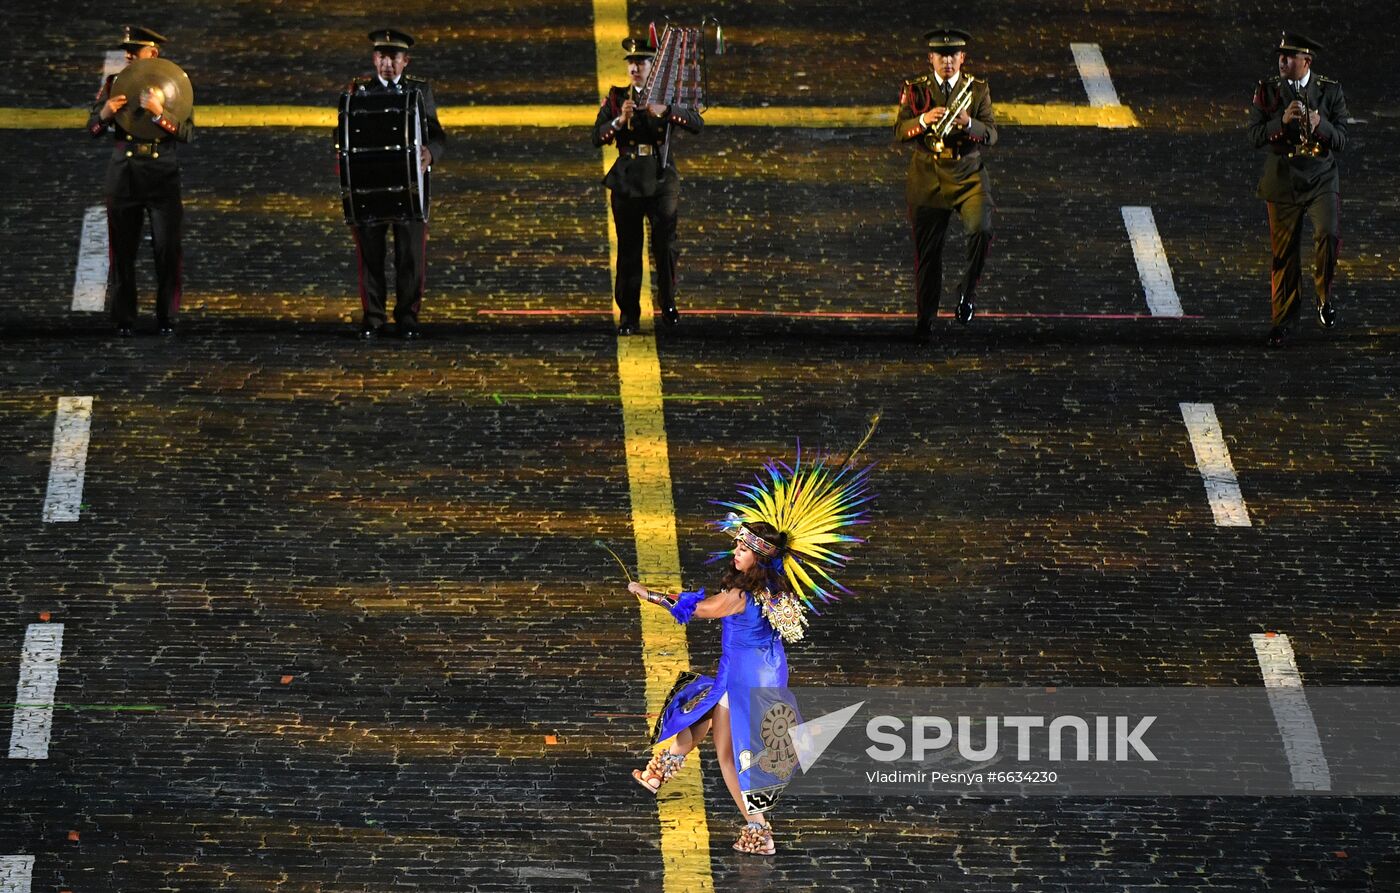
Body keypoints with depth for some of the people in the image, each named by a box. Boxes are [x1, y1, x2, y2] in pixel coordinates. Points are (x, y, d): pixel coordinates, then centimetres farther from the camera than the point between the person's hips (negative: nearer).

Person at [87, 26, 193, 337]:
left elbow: (187, 133, -10)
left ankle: (166, 319, 7)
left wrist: (159, 114, -26)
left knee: (168, 251, -4)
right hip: (123, 176, 2)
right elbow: (92, 128, 6)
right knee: (122, 251, 3)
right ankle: (124, 320, 11)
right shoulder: (113, 84, 5)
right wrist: (105, 113, -16)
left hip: (162, 177, -2)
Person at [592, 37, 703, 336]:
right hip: (627, 181, 1)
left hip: (661, 180, -1)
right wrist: (620, 120, -21)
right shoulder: (615, 98, 7)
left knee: (666, 247, -5)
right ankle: (628, 316, 7)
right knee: (628, 251, 2)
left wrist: (665, 110, -24)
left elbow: (697, 123, -10)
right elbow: (598, 138, -3)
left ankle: (668, 304, 15)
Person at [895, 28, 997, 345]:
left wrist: (969, 123, -26)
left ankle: (966, 291, -1)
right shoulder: (915, 89, 3)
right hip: (927, 180, 0)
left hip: (968, 177, 0)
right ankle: (925, 320, 18)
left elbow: (991, 135, -5)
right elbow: (900, 132, -6)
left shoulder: (978, 89, 2)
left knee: (981, 231, -25)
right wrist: (923, 120, -25)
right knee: (927, 253, 4)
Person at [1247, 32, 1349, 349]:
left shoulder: (1330, 91, 2)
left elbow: (1341, 140, -3)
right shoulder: (1267, 91, 3)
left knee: (1328, 233, -23)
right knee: (1284, 252, 4)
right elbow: (1255, 137, -4)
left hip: (1321, 177, -1)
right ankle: (1281, 321, 15)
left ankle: (1324, 296, 2)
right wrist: (1282, 122, -20)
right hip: (1282, 180, 1)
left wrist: (1320, 126, -23)